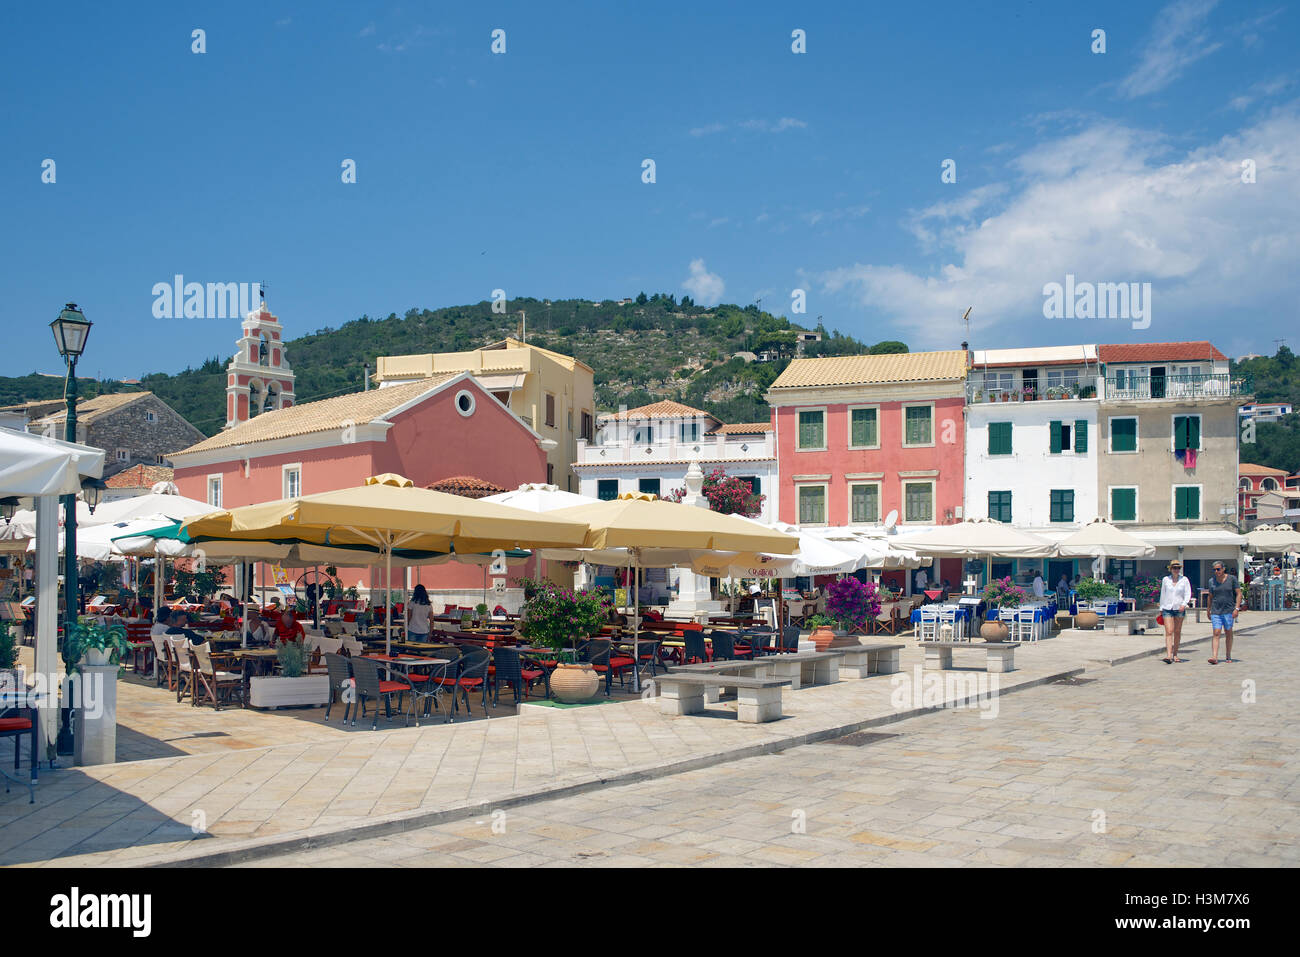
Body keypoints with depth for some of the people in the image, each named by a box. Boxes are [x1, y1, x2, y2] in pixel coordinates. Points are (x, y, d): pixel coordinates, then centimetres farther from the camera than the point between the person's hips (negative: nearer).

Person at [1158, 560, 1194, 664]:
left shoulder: (1184, 580, 4)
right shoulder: (1165, 579, 7)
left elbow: (1188, 594, 0)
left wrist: (1184, 604, -18)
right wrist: (1161, 609, 15)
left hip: (1180, 609, 0)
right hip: (1167, 608, 0)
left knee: (1177, 632, 8)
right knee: (1169, 632, -10)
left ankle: (1175, 654, 19)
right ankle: (1168, 655, -19)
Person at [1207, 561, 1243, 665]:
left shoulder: (1232, 579, 0)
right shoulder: (1212, 580, 7)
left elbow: (1239, 594, 0)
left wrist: (1237, 608, -9)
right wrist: (1209, 610, 18)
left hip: (1228, 611, -1)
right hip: (1216, 611, 1)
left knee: (1228, 633, 7)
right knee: (1216, 633, -9)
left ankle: (1228, 656, 20)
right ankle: (1214, 657, -18)